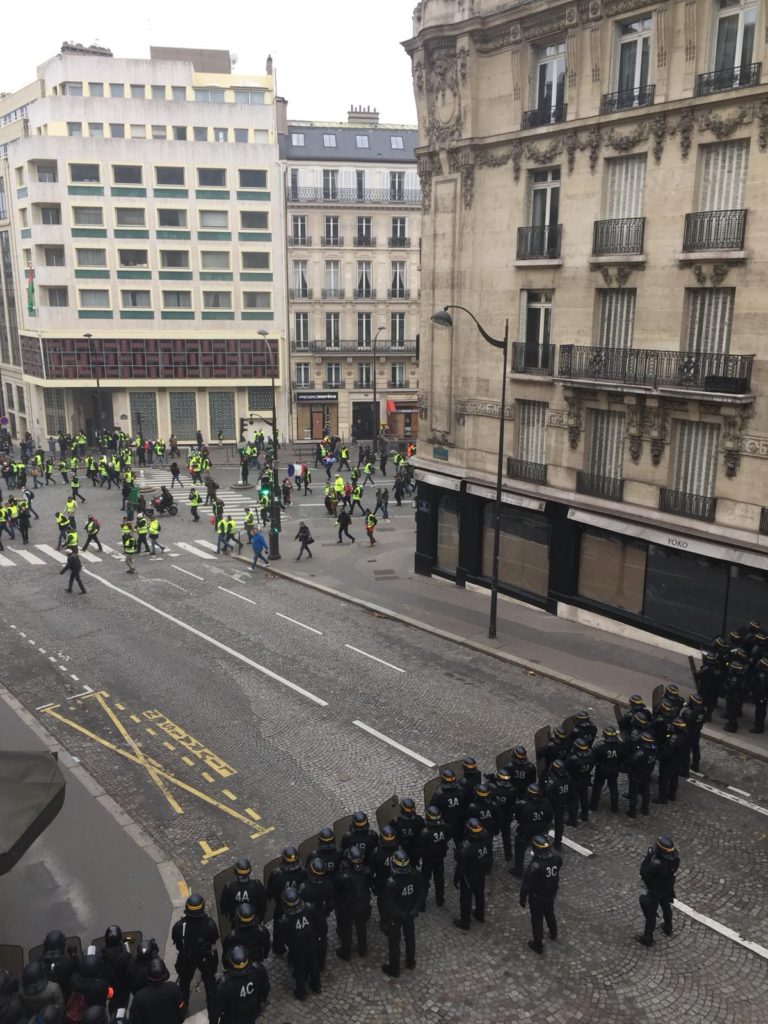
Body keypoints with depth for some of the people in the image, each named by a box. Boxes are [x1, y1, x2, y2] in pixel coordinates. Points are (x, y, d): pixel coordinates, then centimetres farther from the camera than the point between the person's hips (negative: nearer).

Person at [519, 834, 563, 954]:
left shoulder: (535, 866, -37)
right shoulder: (556, 857, -21)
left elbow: (526, 884, -25)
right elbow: (559, 864, 4)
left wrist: (522, 898, -9)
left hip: (537, 897, -5)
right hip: (551, 894, 5)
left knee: (537, 920, 17)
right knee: (550, 914, 31)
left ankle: (538, 945, 34)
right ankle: (553, 934, 55)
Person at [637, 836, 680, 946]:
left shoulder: (656, 864, -44)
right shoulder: (675, 855, -25)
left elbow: (643, 874, -28)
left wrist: (647, 857, -28)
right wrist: (654, 854, -13)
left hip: (655, 892, -6)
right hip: (668, 889, 6)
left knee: (650, 914, 15)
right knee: (666, 908, 32)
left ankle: (647, 938, 33)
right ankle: (668, 928, 56)